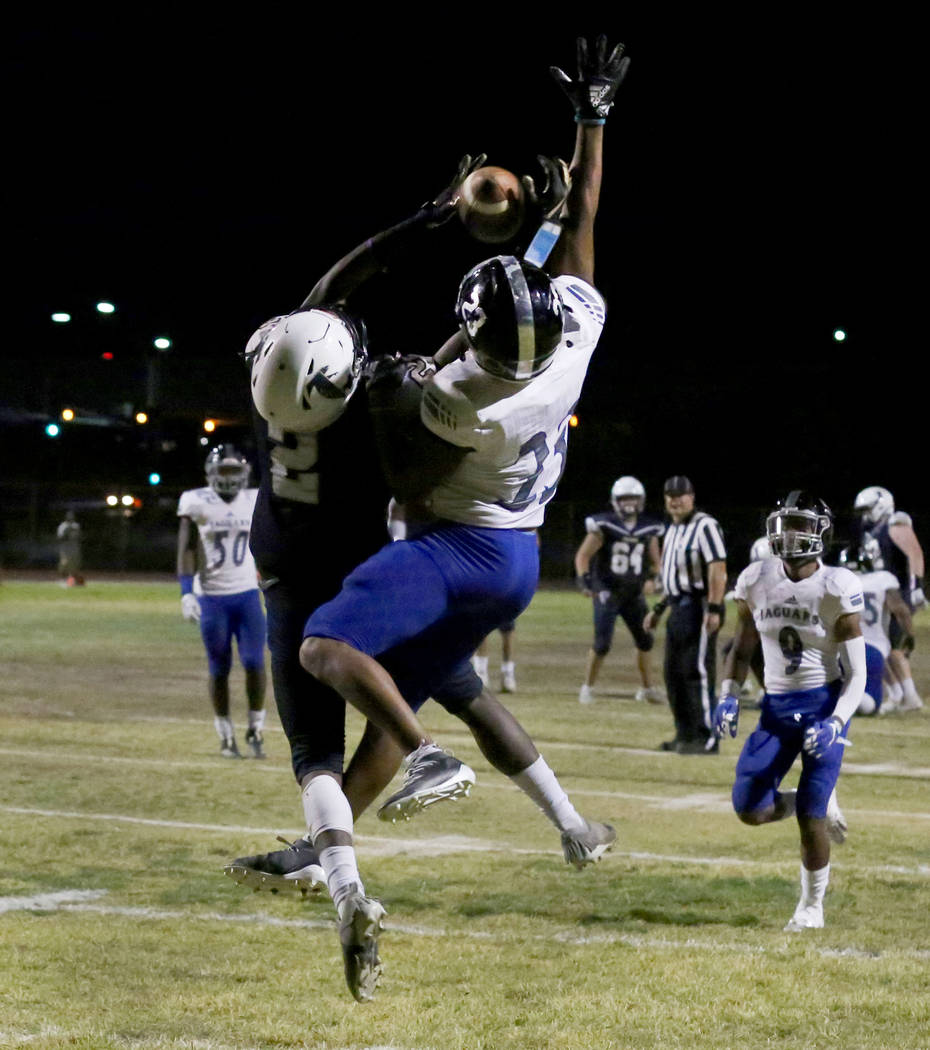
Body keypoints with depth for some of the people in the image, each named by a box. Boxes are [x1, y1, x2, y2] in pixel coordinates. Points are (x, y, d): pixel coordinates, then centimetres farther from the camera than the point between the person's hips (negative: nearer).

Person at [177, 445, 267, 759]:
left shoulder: (254, 502, 5)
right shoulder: (197, 503, -5)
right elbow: (186, 550, -5)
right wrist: (186, 593, -13)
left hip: (247, 594, 2)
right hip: (211, 598, -2)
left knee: (254, 662, -7)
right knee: (219, 670, 3)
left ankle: (256, 730, 9)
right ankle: (226, 737, 15)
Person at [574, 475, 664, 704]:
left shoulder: (648, 530, 2)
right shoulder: (604, 526, -11)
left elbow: (655, 562, 12)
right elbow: (583, 555, -9)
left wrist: (651, 578, -8)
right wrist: (583, 579, -24)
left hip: (634, 594, 5)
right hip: (607, 591, -5)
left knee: (645, 640, 8)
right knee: (602, 643, -10)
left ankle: (647, 688, 23)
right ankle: (587, 687, 6)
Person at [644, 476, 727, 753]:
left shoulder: (704, 526, -12)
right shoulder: (674, 530, 18)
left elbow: (718, 569, -20)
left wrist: (714, 609, -27)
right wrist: (658, 610, 25)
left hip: (698, 606, -10)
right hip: (679, 607, 10)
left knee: (697, 672, -10)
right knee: (674, 673, 13)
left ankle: (706, 738, -7)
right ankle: (685, 734, 22)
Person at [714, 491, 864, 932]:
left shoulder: (837, 589, -14)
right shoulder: (756, 581, -2)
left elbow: (857, 673, -11)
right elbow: (742, 649, 12)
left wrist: (835, 724, -25)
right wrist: (729, 699, -4)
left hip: (824, 703, -4)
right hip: (778, 706, 4)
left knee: (809, 815, -8)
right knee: (749, 809, -5)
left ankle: (812, 906, 15)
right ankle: (819, 804, 26)